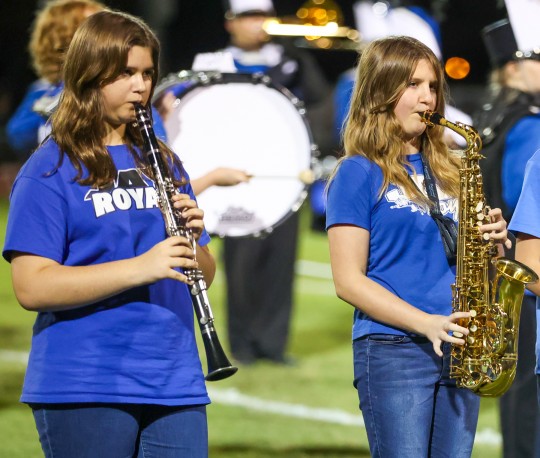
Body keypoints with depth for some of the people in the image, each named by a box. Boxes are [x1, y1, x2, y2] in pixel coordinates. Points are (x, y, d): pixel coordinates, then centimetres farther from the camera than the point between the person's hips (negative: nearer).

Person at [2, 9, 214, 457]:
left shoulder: (162, 164, 14)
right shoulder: (51, 169, -4)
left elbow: (204, 276, 16)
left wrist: (195, 240, -7)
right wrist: (142, 267, -22)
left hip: (174, 386, 5)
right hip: (84, 390, -5)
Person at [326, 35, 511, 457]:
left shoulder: (449, 171, 16)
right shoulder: (360, 173, -2)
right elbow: (349, 280, -8)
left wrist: (490, 242, -2)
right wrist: (425, 323, -18)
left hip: (456, 348, 6)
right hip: (392, 352, -6)